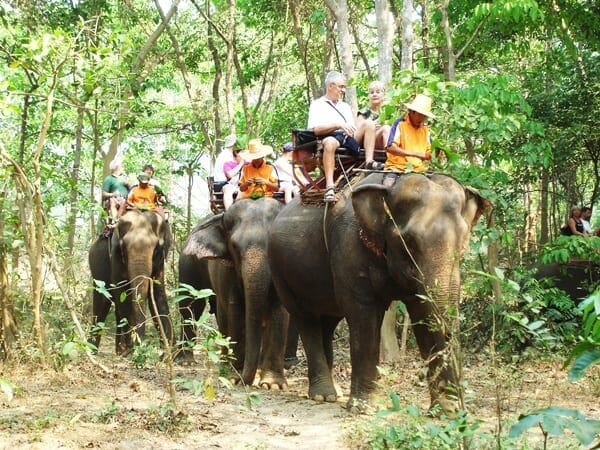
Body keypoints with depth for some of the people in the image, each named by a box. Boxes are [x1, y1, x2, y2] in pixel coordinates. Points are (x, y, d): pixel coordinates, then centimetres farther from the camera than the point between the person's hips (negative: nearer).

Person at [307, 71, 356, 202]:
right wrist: (338, 125, -11)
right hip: (331, 137, -5)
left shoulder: (345, 106, 33)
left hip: (348, 138, 5)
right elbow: (316, 129, -2)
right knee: (329, 142, -40)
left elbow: (354, 129, 21)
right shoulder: (317, 105, 14)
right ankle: (330, 187, -51)